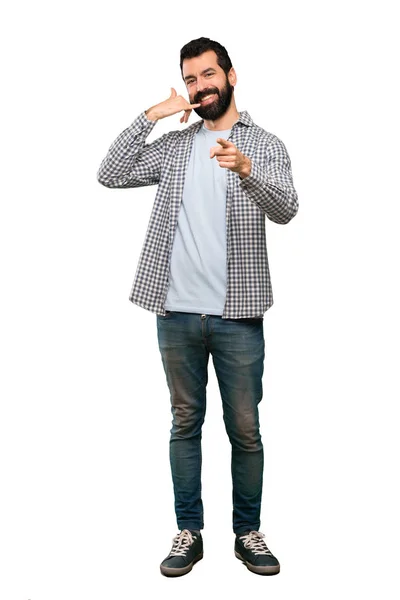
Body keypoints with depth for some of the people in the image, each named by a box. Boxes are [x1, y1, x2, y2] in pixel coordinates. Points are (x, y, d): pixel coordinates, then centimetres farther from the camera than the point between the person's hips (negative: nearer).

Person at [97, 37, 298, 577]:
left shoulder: (265, 145, 3)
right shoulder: (173, 145, 11)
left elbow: (285, 209, -14)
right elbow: (110, 175, 2)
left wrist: (245, 169, -33)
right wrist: (150, 115, -2)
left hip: (237, 313, -2)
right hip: (177, 311, 2)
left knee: (245, 429, 6)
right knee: (185, 423, 11)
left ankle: (248, 532, 22)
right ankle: (189, 532, 23)